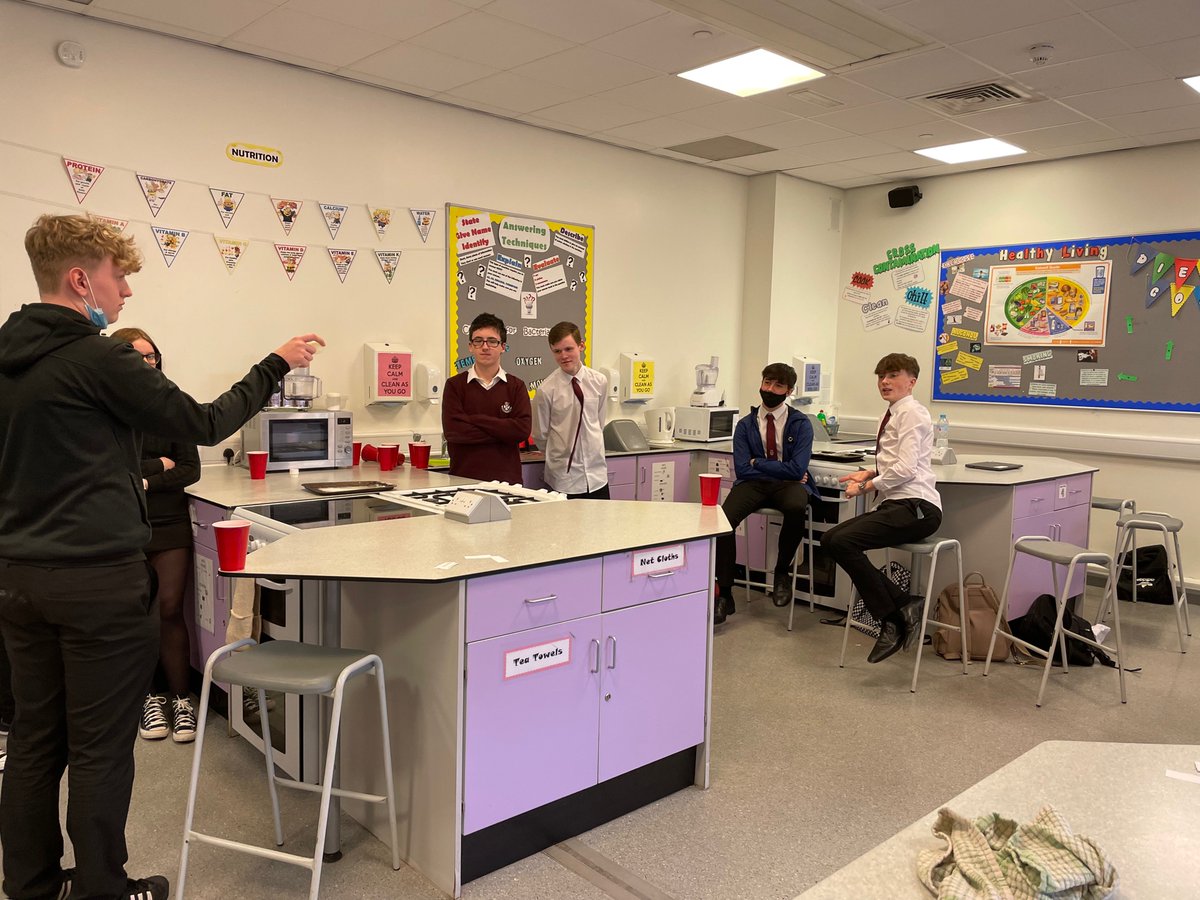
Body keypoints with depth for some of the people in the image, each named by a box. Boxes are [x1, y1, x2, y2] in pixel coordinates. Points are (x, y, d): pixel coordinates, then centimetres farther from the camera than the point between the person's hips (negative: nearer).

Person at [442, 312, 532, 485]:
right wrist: (505, 432, -9)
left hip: (507, 479, 1)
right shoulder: (454, 385, 4)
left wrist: (477, 420, -10)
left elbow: (523, 428, -7)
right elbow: (452, 431, -9)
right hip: (464, 478, -1)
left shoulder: (516, 386, 7)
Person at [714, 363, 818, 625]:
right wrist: (782, 469, -7)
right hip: (753, 484, 2)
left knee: (796, 508, -39)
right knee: (724, 518, -29)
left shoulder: (801, 424, 1)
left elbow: (797, 469, -11)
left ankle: (782, 572, -12)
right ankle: (724, 595, -16)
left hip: (789, 484, -2)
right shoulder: (745, 425, 6)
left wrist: (757, 462, -6)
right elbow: (742, 469, -3)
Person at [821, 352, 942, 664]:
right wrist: (869, 473, 13)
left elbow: (905, 468, -18)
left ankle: (893, 618, -11)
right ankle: (903, 604, -2)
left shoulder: (911, 413, -8)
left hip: (915, 507, -10)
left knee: (843, 541, -24)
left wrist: (868, 486, -7)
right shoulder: (893, 415, 21)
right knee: (830, 539, -1)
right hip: (896, 504, 10)